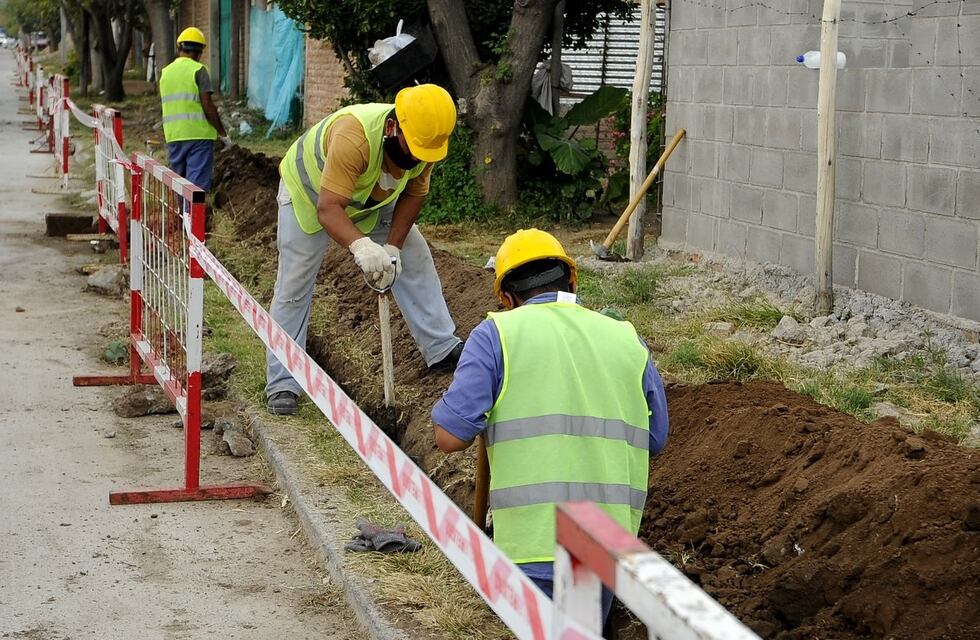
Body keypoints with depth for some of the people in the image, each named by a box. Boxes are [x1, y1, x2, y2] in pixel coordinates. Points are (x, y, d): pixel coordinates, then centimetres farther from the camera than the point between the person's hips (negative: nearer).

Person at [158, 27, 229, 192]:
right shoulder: (198, 70, -8)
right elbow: (208, 106, -13)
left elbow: (166, 105, 14)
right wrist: (222, 133, -5)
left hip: (173, 136, 6)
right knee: (197, 184, -6)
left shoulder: (165, 72, 11)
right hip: (198, 135, -6)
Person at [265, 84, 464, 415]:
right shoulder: (354, 136, -45)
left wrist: (393, 247, -21)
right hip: (309, 192, -5)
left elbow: (413, 195, -9)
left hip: (372, 199, 6)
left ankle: (443, 351, 5)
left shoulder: (423, 142, -25)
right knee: (293, 290, -6)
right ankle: (281, 385, 0)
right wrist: (362, 246, -64)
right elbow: (328, 208, -48)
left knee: (415, 259, -2)